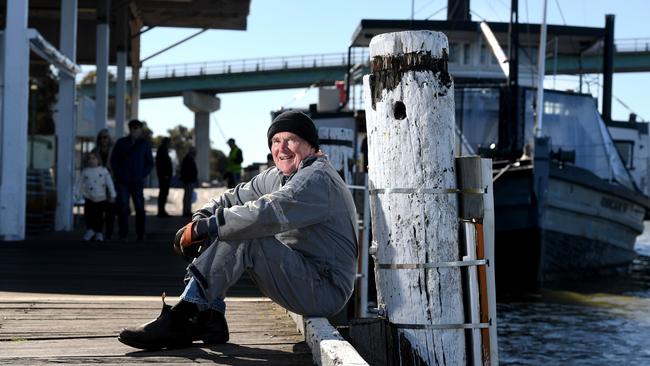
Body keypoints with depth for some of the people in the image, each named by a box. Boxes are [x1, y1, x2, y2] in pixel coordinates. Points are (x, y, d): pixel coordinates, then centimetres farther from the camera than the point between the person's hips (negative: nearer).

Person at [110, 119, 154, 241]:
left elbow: (150, 163, 12)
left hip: (137, 182, 0)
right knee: (122, 207, -7)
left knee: (140, 208, -1)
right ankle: (123, 234, -4)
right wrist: (119, 174, -2)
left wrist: (142, 175, -1)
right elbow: (113, 160, 9)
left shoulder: (144, 144, 8)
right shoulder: (121, 143, 8)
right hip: (122, 181, 0)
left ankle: (140, 235, 4)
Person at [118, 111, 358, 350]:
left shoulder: (317, 179, -18)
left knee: (241, 236, -25)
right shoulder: (277, 177, 14)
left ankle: (178, 319, -24)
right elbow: (234, 198, 12)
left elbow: (267, 214, -31)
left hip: (326, 292, -10)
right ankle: (210, 319, -4)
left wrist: (203, 228, -27)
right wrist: (199, 220, -9)